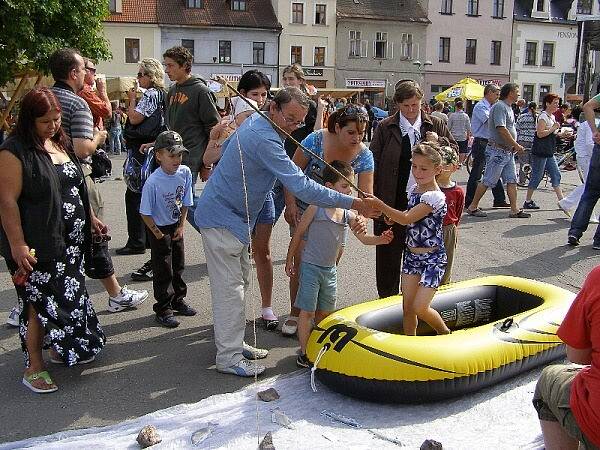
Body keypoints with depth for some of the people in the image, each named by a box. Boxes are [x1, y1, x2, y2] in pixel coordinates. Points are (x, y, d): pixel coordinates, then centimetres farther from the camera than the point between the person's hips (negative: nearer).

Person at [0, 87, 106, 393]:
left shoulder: (60, 142, 10)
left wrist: (90, 219, 21)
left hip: (69, 242, 8)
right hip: (38, 246, -7)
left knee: (68, 297, 17)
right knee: (39, 303, 1)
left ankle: (61, 350, 36)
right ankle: (33, 368, 15)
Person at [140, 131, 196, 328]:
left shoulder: (185, 172, -12)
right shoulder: (153, 182, -27)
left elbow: (185, 203, 2)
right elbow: (145, 213, -17)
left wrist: (181, 226, 0)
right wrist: (158, 234, -11)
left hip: (176, 226, 6)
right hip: (159, 229, -5)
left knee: (178, 265, 18)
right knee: (163, 271, 2)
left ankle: (178, 300, 36)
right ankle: (163, 309, 16)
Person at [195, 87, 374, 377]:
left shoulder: (255, 121, 4)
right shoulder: (264, 140, -28)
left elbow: (225, 148, 22)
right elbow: (301, 186, -33)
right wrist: (352, 203, -31)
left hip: (232, 215, 11)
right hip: (221, 218, -10)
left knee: (239, 280, 15)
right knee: (230, 287, -6)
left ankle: (231, 342, 26)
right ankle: (229, 357, 3)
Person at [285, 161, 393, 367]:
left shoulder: (348, 213, 1)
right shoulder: (316, 208, -13)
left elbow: (363, 238, 4)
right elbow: (298, 233, -5)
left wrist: (380, 239, -16)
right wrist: (290, 260, -1)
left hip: (330, 269, 6)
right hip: (310, 267, -6)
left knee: (324, 312, 15)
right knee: (307, 311, -2)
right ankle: (304, 353, 9)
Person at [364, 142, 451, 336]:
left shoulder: (435, 197, -20)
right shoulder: (413, 189, 6)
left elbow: (407, 218, -28)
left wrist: (380, 205, -33)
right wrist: (393, 217, 0)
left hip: (432, 258, -7)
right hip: (411, 255, 7)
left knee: (420, 308, -6)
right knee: (407, 306, 6)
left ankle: (446, 334, 20)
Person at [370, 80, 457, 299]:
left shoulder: (436, 125, 6)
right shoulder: (385, 128, 0)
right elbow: (374, 164, 0)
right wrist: (374, 199, -7)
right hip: (392, 201, -1)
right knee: (388, 253, 7)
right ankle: (387, 297, 23)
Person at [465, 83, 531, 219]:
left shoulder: (508, 107, 17)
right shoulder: (499, 106, -14)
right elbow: (501, 129, -22)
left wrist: (514, 146, 12)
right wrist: (516, 145, -17)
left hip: (508, 151, 10)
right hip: (498, 150, -10)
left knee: (512, 181, 7)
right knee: (488, 181, -4)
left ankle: (514, 210, 9)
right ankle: (473, 207, 6)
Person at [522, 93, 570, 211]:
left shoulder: (552, 117, 16)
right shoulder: (543, 116, -13)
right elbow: (540, 133, -22)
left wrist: (562, 134, 12)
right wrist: (553, 128, -16)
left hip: (549, 153, 10)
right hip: (540, 152, -10)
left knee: (556, 175, 6)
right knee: (537, 176, -3)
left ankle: (561, 200, 9)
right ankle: (528, 201, 6)